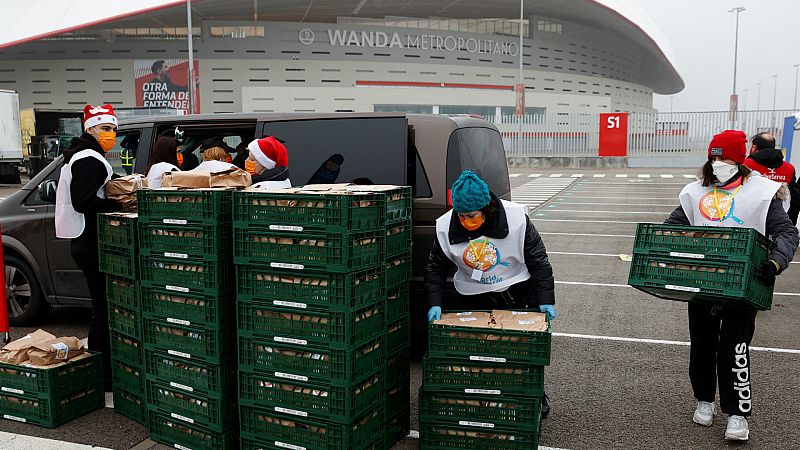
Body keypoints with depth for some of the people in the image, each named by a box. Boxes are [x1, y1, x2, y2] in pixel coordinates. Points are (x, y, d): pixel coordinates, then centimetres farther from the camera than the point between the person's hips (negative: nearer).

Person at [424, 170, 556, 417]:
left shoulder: (516, 218, -21)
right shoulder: (446, 227, -15)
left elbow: (538, 260, -12)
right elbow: (435, 268, -4)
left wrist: (546, 299, -16)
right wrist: (434, 304, -16)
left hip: (519, 294, -1)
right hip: (472, 299, 1)